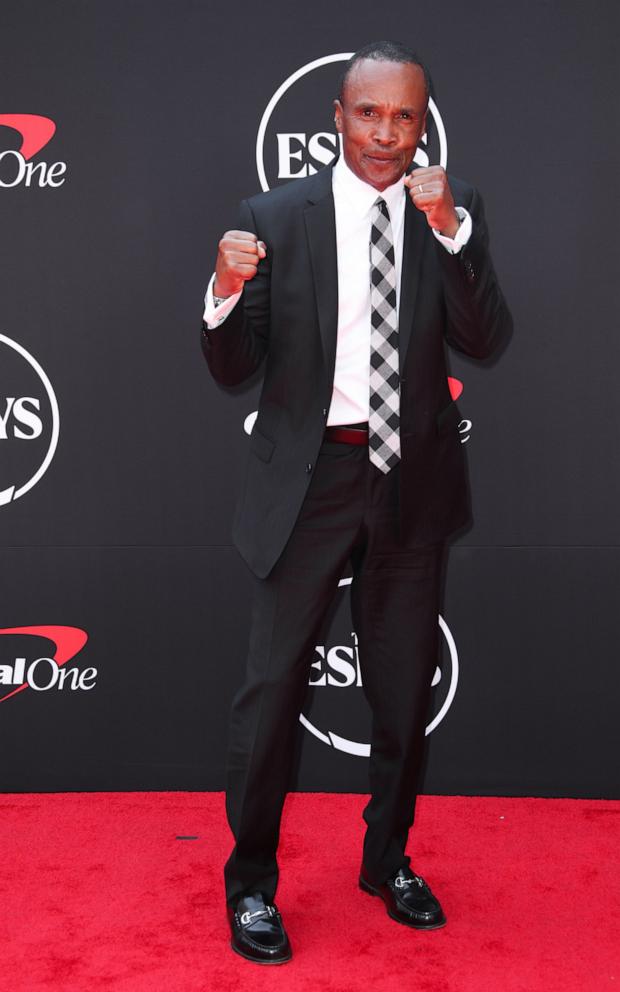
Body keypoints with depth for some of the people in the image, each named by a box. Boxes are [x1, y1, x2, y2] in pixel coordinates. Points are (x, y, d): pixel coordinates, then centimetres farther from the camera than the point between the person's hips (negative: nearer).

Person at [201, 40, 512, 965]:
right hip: (309, 479, -2)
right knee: (273, 688, 2)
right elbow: (232, 368, -4)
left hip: (413, 480, 3)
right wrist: (229, 291, -24)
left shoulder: (455, 211, 1)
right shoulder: (276, 216, -4)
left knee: (406, 688, 15)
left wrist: (448, 228, -22)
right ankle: (251, 882, 22)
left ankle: (389, 861, 37)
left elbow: (485, 341, -11)